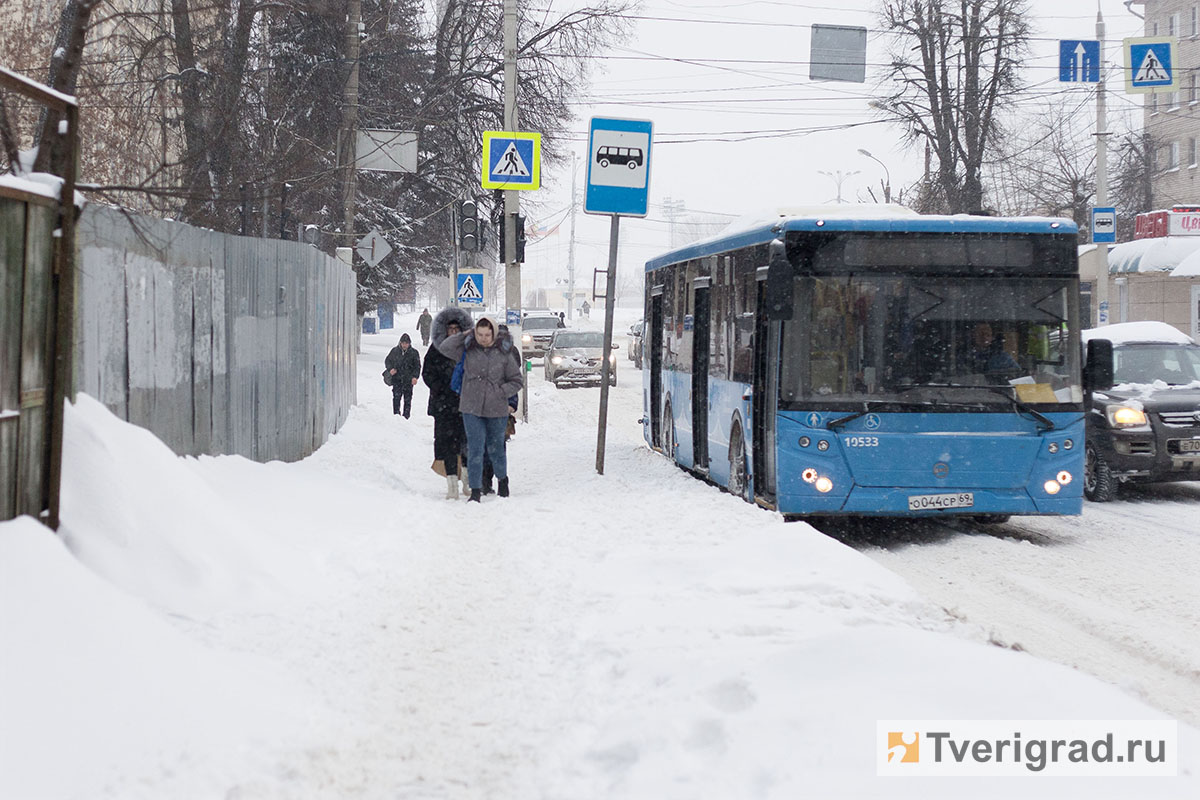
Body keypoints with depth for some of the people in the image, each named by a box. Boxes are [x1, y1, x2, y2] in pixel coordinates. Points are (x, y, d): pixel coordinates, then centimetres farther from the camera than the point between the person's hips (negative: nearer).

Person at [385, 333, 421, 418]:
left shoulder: (414, 353, 0)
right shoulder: (395, 351, 3)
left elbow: (417, 366, 4)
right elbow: (387, 361, 14)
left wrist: (415, 377, -10)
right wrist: (390, 369, -5)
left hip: (408, 380, 0)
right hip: (397, 379, 0)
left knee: (407, 399, 5)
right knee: (396, 398, -8)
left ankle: (406, 417, 13)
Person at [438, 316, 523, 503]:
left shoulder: (503, 353, 0)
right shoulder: (467, 351, 1)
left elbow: (516, 381, 5)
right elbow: (444, 347, -10)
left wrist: (500, 392, -10)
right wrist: (465, 335, -10)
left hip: (497, 410, 0)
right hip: (472, 409, 0)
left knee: (495, 448, 15)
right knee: (476, 449, -8)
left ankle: (502, 479, 40)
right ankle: (475, 490, -5)